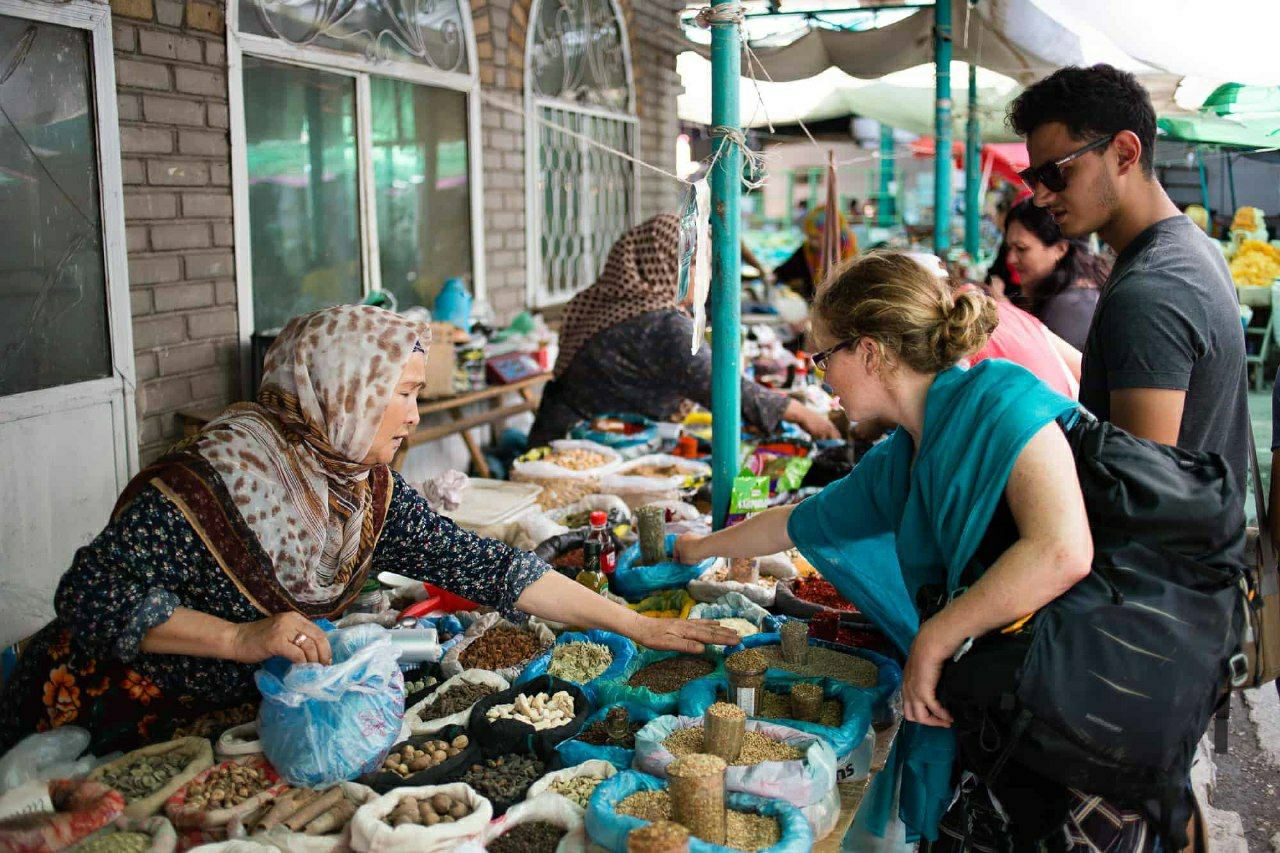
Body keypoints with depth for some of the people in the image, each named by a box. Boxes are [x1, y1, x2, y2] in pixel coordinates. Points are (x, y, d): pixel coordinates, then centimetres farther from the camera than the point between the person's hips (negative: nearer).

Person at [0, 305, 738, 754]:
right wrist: (245, 639, -35)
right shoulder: (213, 482, -27)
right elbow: (90, 595, -26)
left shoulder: (370, 492, -7)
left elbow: (484, 567, -10)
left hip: (231, 719, 5)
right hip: (98, 735, -5)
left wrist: (636, 626, -13)